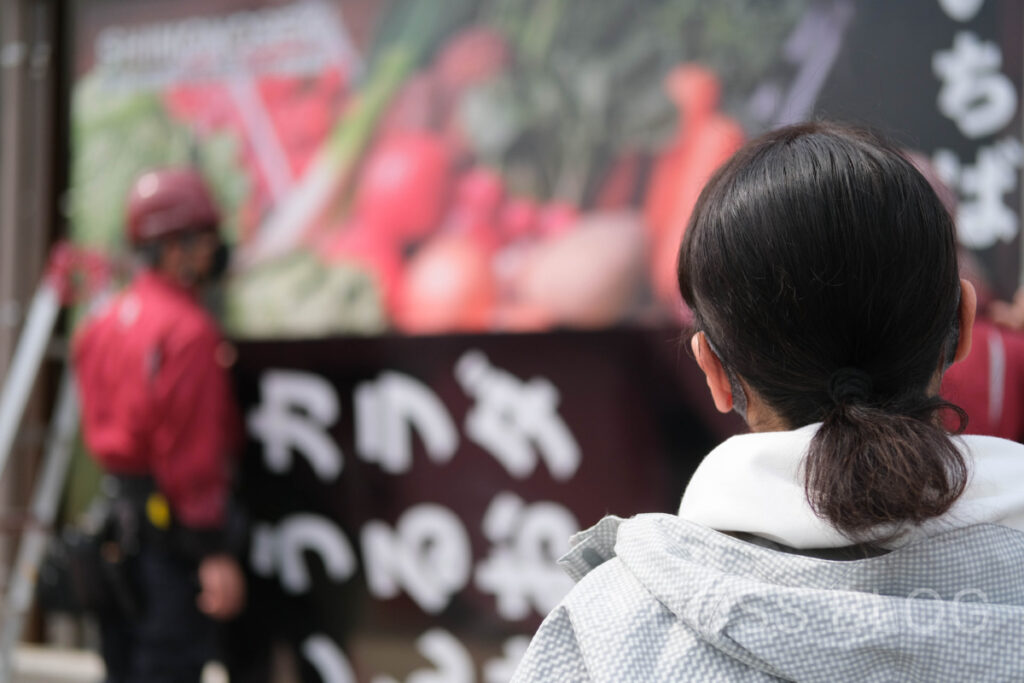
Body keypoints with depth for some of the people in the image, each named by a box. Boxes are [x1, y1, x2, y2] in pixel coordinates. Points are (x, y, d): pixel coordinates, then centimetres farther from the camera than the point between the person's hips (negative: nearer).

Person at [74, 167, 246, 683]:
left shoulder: (105, 323, 12)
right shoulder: (188, 330, -15)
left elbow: (97, 427, 14)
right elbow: (190, 450, -18)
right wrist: (215, 553, -17)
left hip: (118, 519, 9)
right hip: (171, 524, -9)